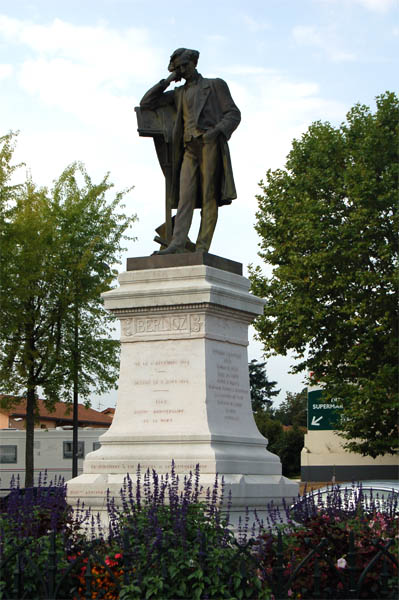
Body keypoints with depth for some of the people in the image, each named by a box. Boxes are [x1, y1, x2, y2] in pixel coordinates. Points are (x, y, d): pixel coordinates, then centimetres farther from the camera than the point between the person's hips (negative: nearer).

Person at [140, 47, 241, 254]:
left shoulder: (216, 85, 15)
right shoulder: (179, 93, 28)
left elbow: (233, 114, 5)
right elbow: (146, 103, 23)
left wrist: (216, 130, -14)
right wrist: (166, 81, 16)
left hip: (210, 144, -4)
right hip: (189, 149, 4)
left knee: (209, 197, -10)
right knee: (185, 197, -10)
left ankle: (202, 248, -15)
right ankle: (177, 246, -23)